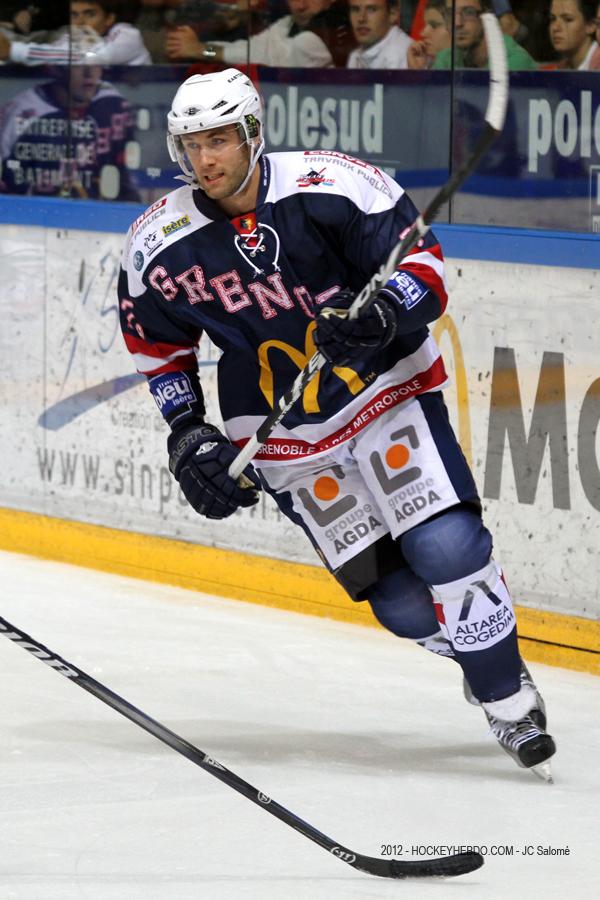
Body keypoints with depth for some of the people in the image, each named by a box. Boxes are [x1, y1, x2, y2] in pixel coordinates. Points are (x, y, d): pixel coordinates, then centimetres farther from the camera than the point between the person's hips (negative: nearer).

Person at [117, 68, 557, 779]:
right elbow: (156, 339, 9)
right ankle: (473, 646, 26)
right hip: (285, 439, 2)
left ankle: (509, 697, 1)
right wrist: (187, 433, 0)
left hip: (387, 391, -2)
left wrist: (385, 315, -33)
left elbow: (422, 263, -14)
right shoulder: (161, 246, -8)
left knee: (446, 550, -19)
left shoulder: (333, 188, -17)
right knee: (403, 605, -4)